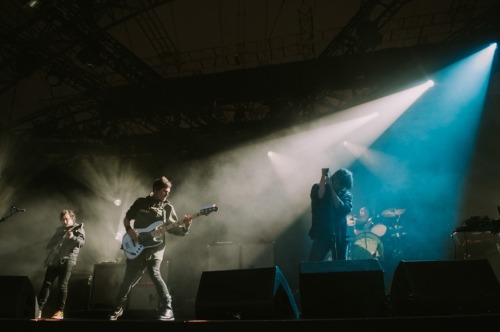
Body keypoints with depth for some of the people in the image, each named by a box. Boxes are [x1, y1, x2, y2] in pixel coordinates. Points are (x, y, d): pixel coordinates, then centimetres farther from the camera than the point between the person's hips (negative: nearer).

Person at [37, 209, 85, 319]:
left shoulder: (78, 228, 2)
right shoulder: (59, 229, 21)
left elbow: (82, 242, -13)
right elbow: (51, 242, 31)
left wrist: (72, 237, -31)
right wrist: (49, 250, 11)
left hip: (67, 260, -6)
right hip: (54, 260, 6)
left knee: (62, 285, -7)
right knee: (46, 283, 1)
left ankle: (60, 312, -2)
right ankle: (39, 309, 6)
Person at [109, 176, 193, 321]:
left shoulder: (168, 208, 3)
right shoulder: (141, 202, 3)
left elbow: (176, 230, 0)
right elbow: (127, 218, 12)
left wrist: (185, 225, -21)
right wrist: (129, 230, -7)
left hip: (155, 247, -1)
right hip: (136, 247, 1)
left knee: (154, 273, -25)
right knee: (129, 279, 9)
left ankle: (167, 309, -22)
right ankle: (118, 308, 34)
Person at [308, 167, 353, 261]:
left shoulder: (347, 194, 4)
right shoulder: (318, 188, -1)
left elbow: (344, 209, -15)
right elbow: (318, 197, -24)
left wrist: (331, 189, -15)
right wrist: (323, 176, -21)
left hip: (339, 235, 2)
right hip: (321, 234, -2)